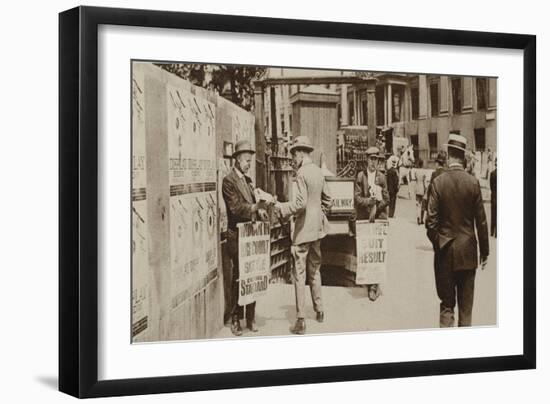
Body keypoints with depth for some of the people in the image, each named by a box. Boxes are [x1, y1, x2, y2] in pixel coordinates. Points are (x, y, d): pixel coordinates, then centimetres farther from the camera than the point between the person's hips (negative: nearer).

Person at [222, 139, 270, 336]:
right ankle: (235, 320, 4)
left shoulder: (248, 180, 17)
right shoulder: (228, 181, -8)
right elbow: (235, 207, -18)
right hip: (237, 236, -7)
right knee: (238, 278, -4)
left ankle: (251, 318, 16)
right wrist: (256, 207, -24)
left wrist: (260, 209, -2)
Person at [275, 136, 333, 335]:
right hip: (317, 228, 8)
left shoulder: (302, 173, -16)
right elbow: (328, 199, 16)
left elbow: (300, 203, -23)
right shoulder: (318, 171, 9)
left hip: (303, 229, -8)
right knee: (314, 269, 20)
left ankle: (301, 320, -7)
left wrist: (278, 207, -15)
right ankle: (319, 311, 28)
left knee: (300, 274, -5)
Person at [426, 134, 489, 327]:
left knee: (446, 303, 7)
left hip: (445, 252, -1)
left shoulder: (438, 182, -10)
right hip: (468, 252, 1)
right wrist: (484, 251, 6)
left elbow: (431, 220, -9)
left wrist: (436, 243, 8)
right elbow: (481, 220, -3)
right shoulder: (473, 182, -7)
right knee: (466, 304, 10)